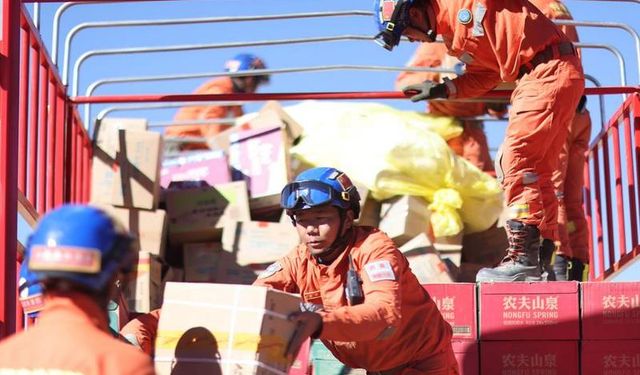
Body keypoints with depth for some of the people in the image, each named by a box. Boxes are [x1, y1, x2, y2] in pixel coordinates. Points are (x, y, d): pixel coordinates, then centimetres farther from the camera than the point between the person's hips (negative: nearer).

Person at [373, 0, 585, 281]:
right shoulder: (453, 35, 19)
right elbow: (484, 76, 19)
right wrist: (443, 89, 13)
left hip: (551, 71, -10)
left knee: (514, 161, -13)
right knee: (534, 172, 12)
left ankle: (522, 258, -13)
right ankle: (545, 263, 16)